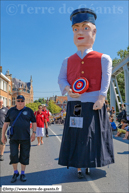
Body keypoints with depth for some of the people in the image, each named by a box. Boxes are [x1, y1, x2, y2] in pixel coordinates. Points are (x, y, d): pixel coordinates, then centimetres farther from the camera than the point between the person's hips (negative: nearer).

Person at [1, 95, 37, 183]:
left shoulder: (29, 111, 3)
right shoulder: (11, 111, 5)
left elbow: (34, 122, 6)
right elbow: (6, 123, 7)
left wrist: (34, 133, -3)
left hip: (25, 138, 0)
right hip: (13, 138, 1)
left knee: (24, 156, 5)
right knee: (13, 155, -1)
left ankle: (23, 173, 22)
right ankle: (15, 172, 21)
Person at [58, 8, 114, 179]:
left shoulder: (103, 58, 2)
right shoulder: (68, 61, 11)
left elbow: (106, 79, -5)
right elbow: (61, 78, 7)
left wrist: (101, 97, -16)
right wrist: (68, 89, -13)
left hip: (94, 105, -2)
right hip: (75, 105, 2)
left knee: (93, 135, 6)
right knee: (76, 135, 6)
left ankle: (89, 163, 25)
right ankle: (78, 167, 19)